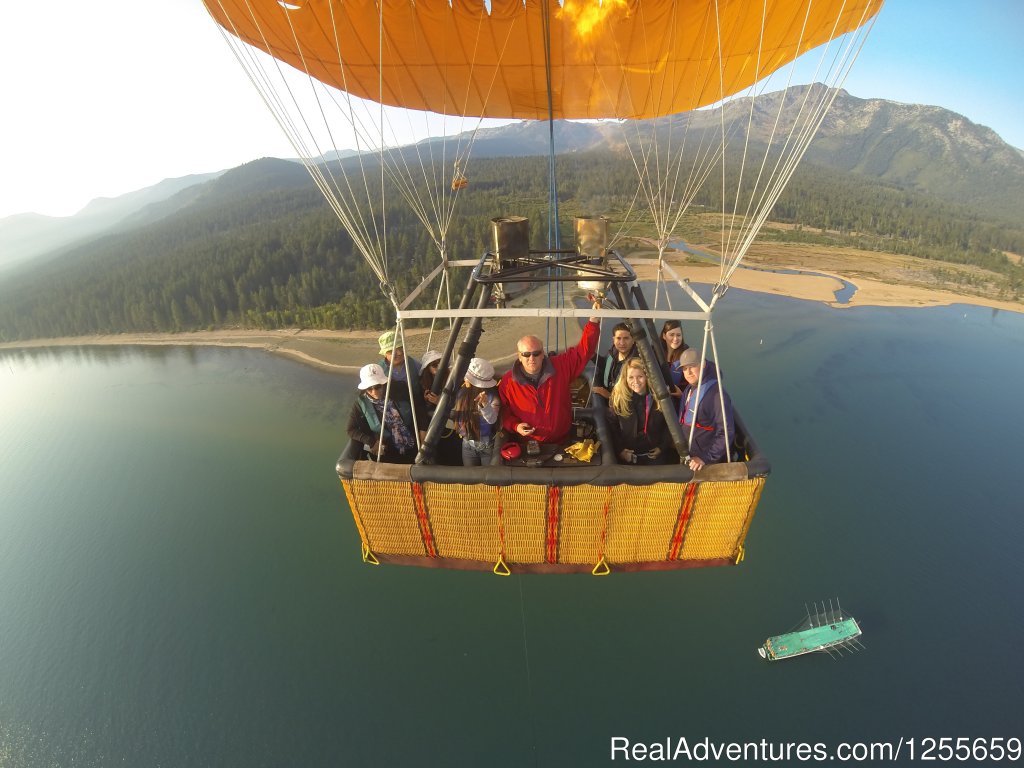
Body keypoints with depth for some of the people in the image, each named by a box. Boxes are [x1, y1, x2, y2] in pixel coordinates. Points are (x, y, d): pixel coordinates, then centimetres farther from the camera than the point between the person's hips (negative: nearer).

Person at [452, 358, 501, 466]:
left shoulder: (492, 395, -20)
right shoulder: (462, 393, -8)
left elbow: (492, 420, -36)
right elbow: (454, 414, 4)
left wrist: (485, 404, -55)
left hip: (489, 446, -4)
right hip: (468, 445, 4)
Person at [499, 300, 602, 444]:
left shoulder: (561, 367, -5)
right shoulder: (507, 382, -7)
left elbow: (584, 350, -3)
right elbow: (504, 412, 5)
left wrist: (593, 320, -12)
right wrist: (515, 426, -13)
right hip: (528, 444, 0)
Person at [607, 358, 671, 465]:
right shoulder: (618, 397, -9)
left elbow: (670, 424, -1)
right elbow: (611, 426, -7)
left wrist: (663, 447, -5)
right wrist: (619, 449, -12)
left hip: (654, 455, 1)